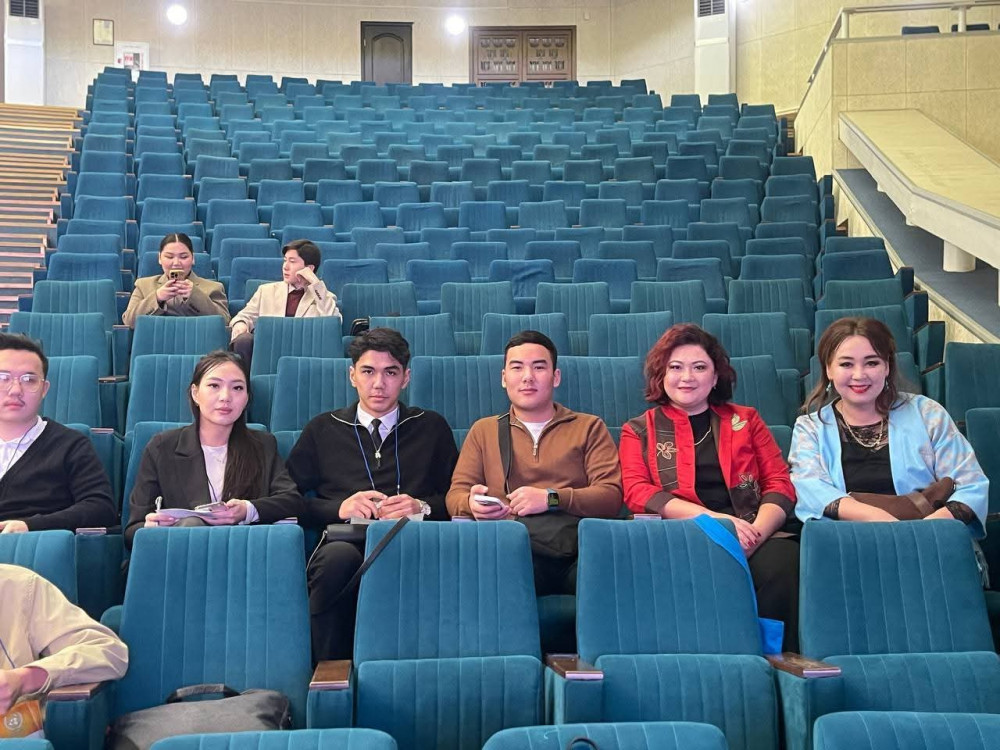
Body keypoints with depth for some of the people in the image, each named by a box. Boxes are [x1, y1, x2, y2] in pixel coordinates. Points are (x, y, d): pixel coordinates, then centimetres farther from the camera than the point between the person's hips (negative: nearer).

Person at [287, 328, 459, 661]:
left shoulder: (431, 427, 23)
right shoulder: (322, 430, 22)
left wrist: (422, 507, -4)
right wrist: (340, 508, -3)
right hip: (344, 537, 1)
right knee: (339, 558, -39)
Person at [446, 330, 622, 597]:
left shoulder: (589, 428, 20)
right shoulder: (483, 430, 26)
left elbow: (611, 496, 7)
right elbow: (456, 495, 18)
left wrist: (551, 498, -10)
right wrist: (472, 503, -8)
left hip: (574, 544, -1)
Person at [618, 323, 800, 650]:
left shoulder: (745, 420, 24)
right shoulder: (639, 430, 18)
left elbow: (779, 485, 13)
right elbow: (637, 492, 2)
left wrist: (756, 533, -10)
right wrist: (715, 518, -12)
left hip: (757, 536, 2)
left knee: (781, 563, -33)